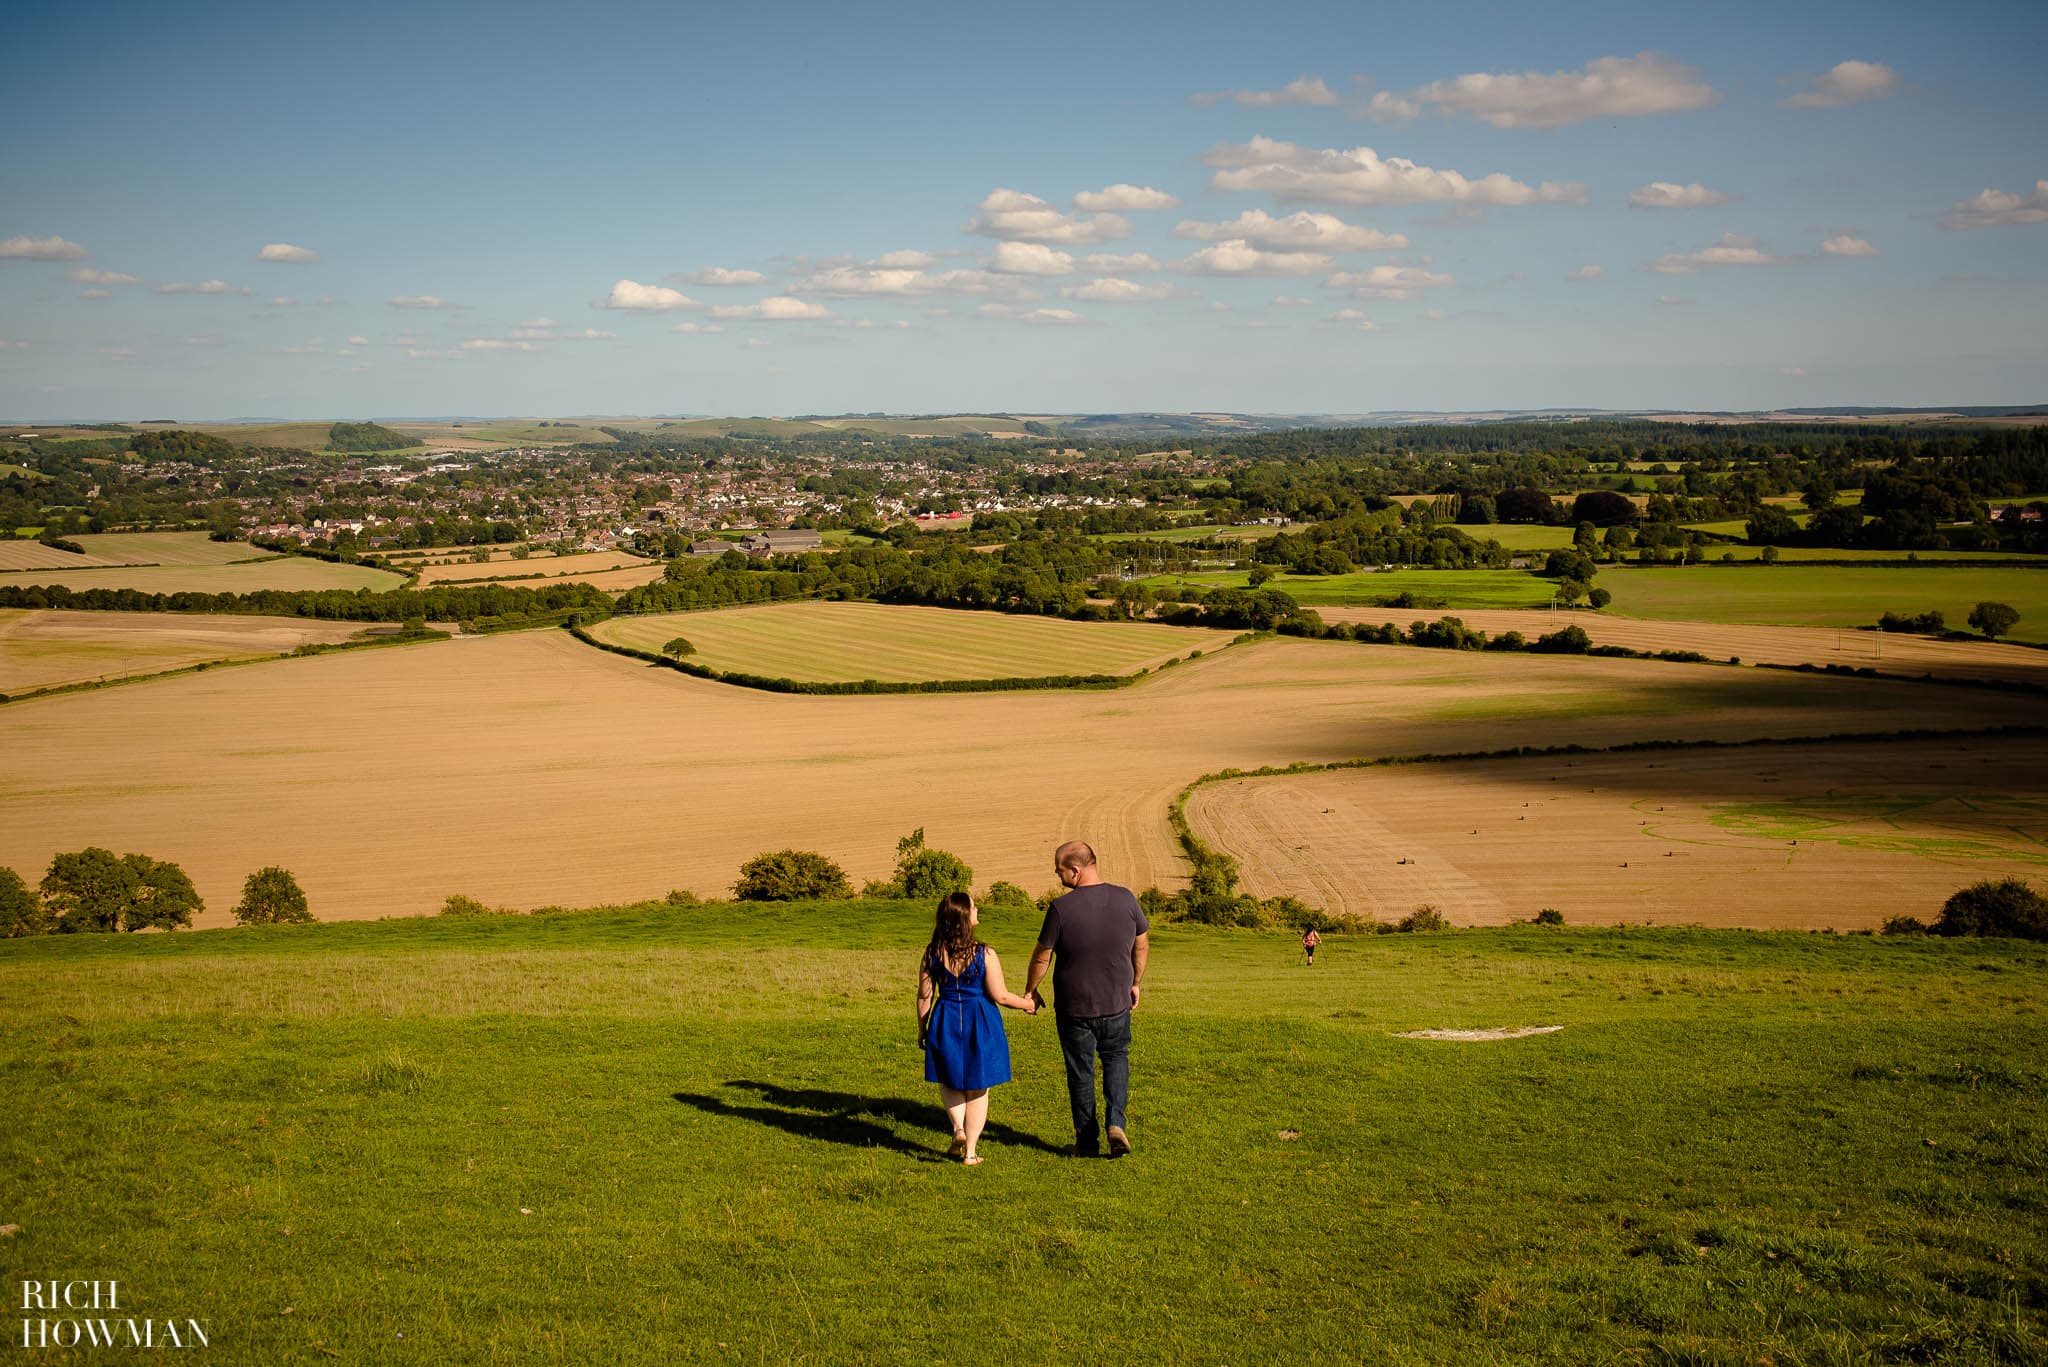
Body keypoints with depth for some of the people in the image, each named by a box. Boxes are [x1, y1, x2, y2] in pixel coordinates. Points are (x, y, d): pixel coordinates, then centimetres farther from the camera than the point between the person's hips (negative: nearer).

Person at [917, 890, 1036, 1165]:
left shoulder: (932, 954, -8)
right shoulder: (984, 954, -16)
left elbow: (924, 996, -2)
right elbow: (999, 995, -13)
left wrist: (922, 1028, 13)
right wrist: (1028, 1004, 5)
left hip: (945, 1023, 2)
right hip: (980, 1024, -2)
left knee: (949, 1080, 23)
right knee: (977, 1089, 12)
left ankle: (958, 1128, 1)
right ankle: (970, 1151, 14)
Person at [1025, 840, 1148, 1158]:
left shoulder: (1061, 908, -19)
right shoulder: (1125, 899, -7)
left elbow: (1042, 957, -9)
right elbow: (1142, 947, 5)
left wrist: (1030, 991, 8)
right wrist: (1135, 984, 20)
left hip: (1074, 1007, -3)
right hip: (1117, 1003, 3)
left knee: (1080, 1073, 13)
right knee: (1117, 1059, 22)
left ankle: (1086, 1141, 20)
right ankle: (1116, 1124, 2)